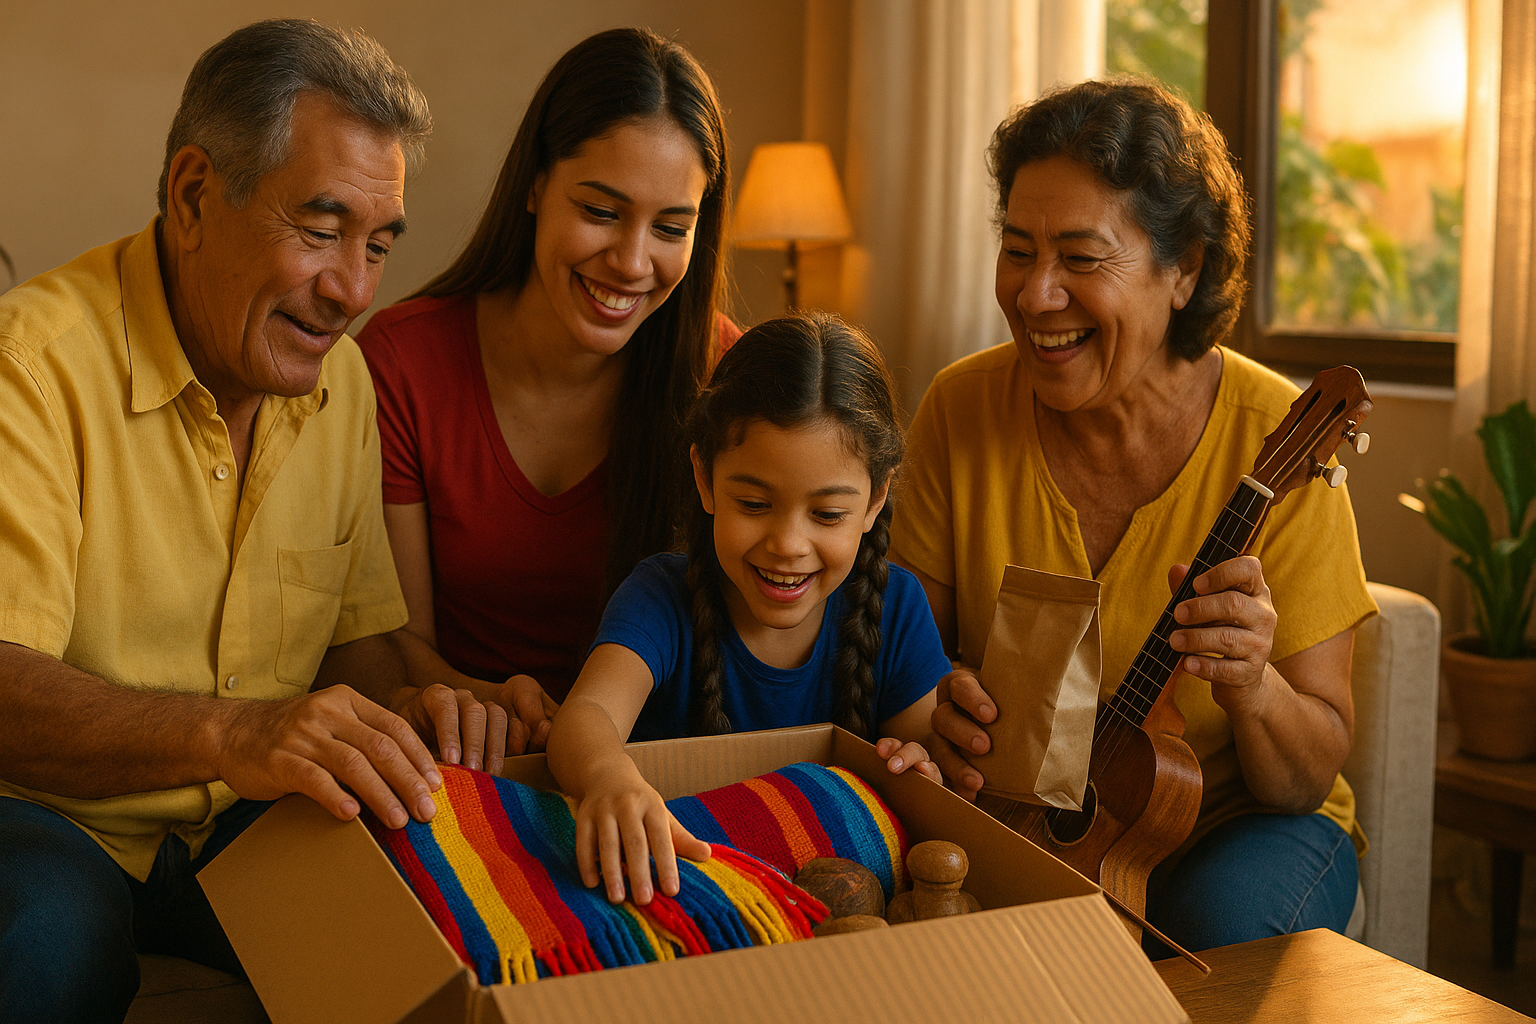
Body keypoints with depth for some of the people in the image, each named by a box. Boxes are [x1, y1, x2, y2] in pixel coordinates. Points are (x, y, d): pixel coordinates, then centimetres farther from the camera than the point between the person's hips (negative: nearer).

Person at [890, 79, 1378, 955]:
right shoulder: (964, 409, -9)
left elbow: (1310, 776, -13)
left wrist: (1253, 691, -35)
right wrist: (931, 702, -24)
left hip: (1230, 824, -1)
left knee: (1220, 921, -33)